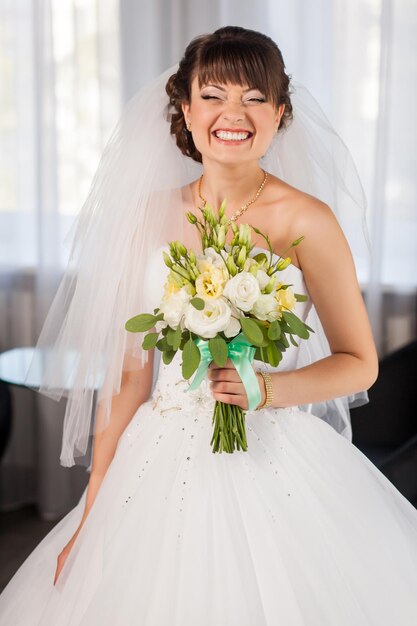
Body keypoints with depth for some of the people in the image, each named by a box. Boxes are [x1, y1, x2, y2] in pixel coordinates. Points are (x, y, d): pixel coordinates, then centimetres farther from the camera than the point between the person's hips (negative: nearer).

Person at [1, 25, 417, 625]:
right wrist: (91, 514, 3)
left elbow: (359, 363, 1)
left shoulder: (306, 220, -7)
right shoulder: (152, 215, 2)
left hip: (272, 461, -2)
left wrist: (265, 389, -17)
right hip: (161, 466, 3)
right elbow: (129, 371, 4)